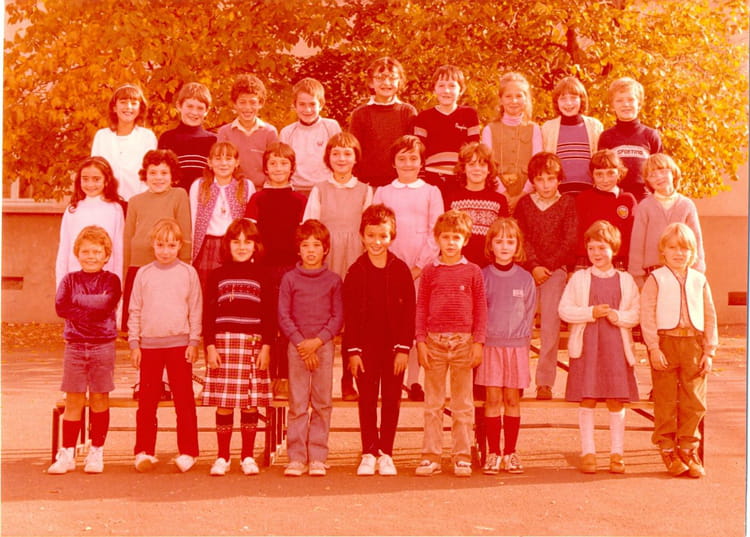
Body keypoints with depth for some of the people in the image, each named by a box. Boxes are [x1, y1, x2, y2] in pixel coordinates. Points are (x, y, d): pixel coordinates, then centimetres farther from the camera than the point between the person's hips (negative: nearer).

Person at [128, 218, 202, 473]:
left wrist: (194, 342, -2)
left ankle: (187, 452, 7)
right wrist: (134, 343, 3)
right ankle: (144, 451, 12)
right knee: (147, 400, 5)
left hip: (179, 343, -1)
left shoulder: (188, 273, 4)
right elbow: (135, 311, 9)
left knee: (184, 399, 1)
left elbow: (196, 310, 5)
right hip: (149, 343, 2)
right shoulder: (143, 274, 7)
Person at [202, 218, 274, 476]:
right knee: (224, 402, 0)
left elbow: (270, 315, 5)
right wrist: (210, 346, -3)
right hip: (224, 342, 0)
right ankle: (222, 457, 10)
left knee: (251, 402, 2)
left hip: (254, 343, 0)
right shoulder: (217, 275, 8)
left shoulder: (261, 276, 7)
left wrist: (266, 346, -3)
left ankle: (248, 457, 12)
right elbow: (208, 314, 5)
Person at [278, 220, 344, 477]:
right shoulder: (290, 279, 5)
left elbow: (338, 317, 3)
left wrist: (318, 341, -10)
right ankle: (296, 458, 4)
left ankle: (318, 458, 6)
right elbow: (283, 316, 2)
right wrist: (300, 343, -9)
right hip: (296, 345, 0)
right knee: (297, 404, -1)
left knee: (322, 404, 1)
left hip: (324, 345, 0)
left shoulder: (333, 280, 6)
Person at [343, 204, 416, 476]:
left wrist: (404, 348, -6)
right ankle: (369, 454, 12)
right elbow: (349, 314, 0)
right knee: (367, 399, 4)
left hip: (394, 346, 0)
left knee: (391, 399, 5)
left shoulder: (401, 270, 0)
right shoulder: (356, 271, 0)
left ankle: (385, 454, 14)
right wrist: (352, 350, -6)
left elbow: (409, 312, -1)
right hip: (365, 346, 0)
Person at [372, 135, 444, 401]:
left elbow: (436, 233, 1)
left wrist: (420, 265, -7)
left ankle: (413, 380, 8)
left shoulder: (431, 192, 7)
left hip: (421, 267, -1)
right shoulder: (382, 192, 11)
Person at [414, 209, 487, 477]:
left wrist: (478, 342, -3)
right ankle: (431, 455, 10)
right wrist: (421, 341, -2)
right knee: (433, 402, 5)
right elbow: (421, 308, 5)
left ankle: (462, 456, 12)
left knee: (463, 403, 6)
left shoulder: (473, 272, 3)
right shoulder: (430, 271, 5)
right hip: (434, 341, 1)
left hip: (464, 341, -1)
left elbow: (481, 309, 4)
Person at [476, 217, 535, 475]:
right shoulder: (483, 277, 2)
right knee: (492, 399, 0)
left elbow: (529, 314, 7)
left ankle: (510, 452, 13)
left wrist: (522, 339, -2)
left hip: (516, 346, 1)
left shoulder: (525, 279, 4)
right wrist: (480, 341, -4)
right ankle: (493, 453, 6)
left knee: (512, 399, 5)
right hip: (490, 345, -1)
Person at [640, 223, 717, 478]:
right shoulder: (656, 279, 0)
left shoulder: (699, 280, 10)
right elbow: (647, 315, -5)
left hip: (693, 344, 3)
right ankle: (668, 450, 14)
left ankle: (688, 450, 17)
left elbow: (710, 317, 10)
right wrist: (654, 348, -12)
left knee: (694, 401, 4)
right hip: (666, 342, -3)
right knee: (666, 401, 3)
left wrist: (709, 351, 4)